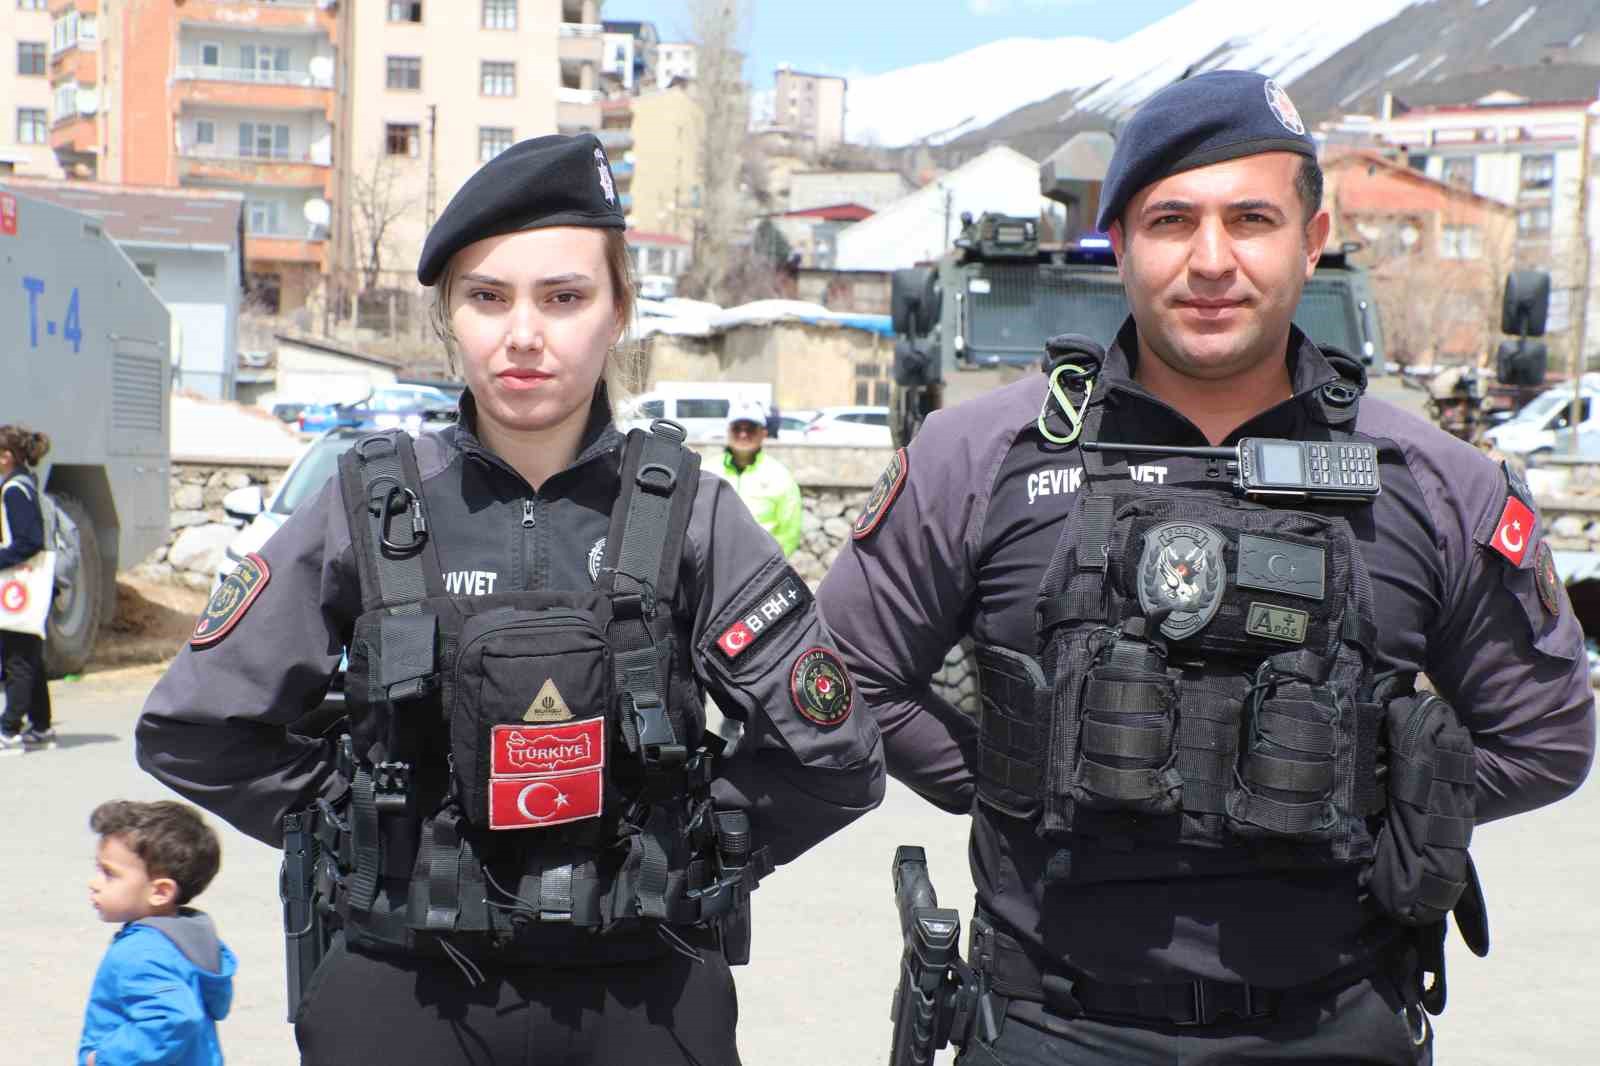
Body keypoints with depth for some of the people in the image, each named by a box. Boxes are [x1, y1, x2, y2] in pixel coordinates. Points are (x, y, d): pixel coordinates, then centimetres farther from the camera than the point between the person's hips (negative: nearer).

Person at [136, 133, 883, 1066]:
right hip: (407, 990, 1)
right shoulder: (370, 509, -3)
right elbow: (192, 732, 4)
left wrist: (691, 847, -2)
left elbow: (835, 758, -2)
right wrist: (361, 820, 1)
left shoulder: (688, 513, -5)